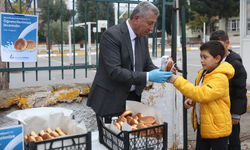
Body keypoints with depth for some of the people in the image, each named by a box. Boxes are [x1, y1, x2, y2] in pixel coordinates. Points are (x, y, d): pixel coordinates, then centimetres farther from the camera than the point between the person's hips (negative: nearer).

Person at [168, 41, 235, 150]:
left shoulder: (220, 78, -22)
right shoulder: (203, 73, 6)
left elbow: (202, 94, -35)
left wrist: (178, 80, -34)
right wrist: (193, 100, 1)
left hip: (217, 128, -8)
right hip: (202, 126, 8)